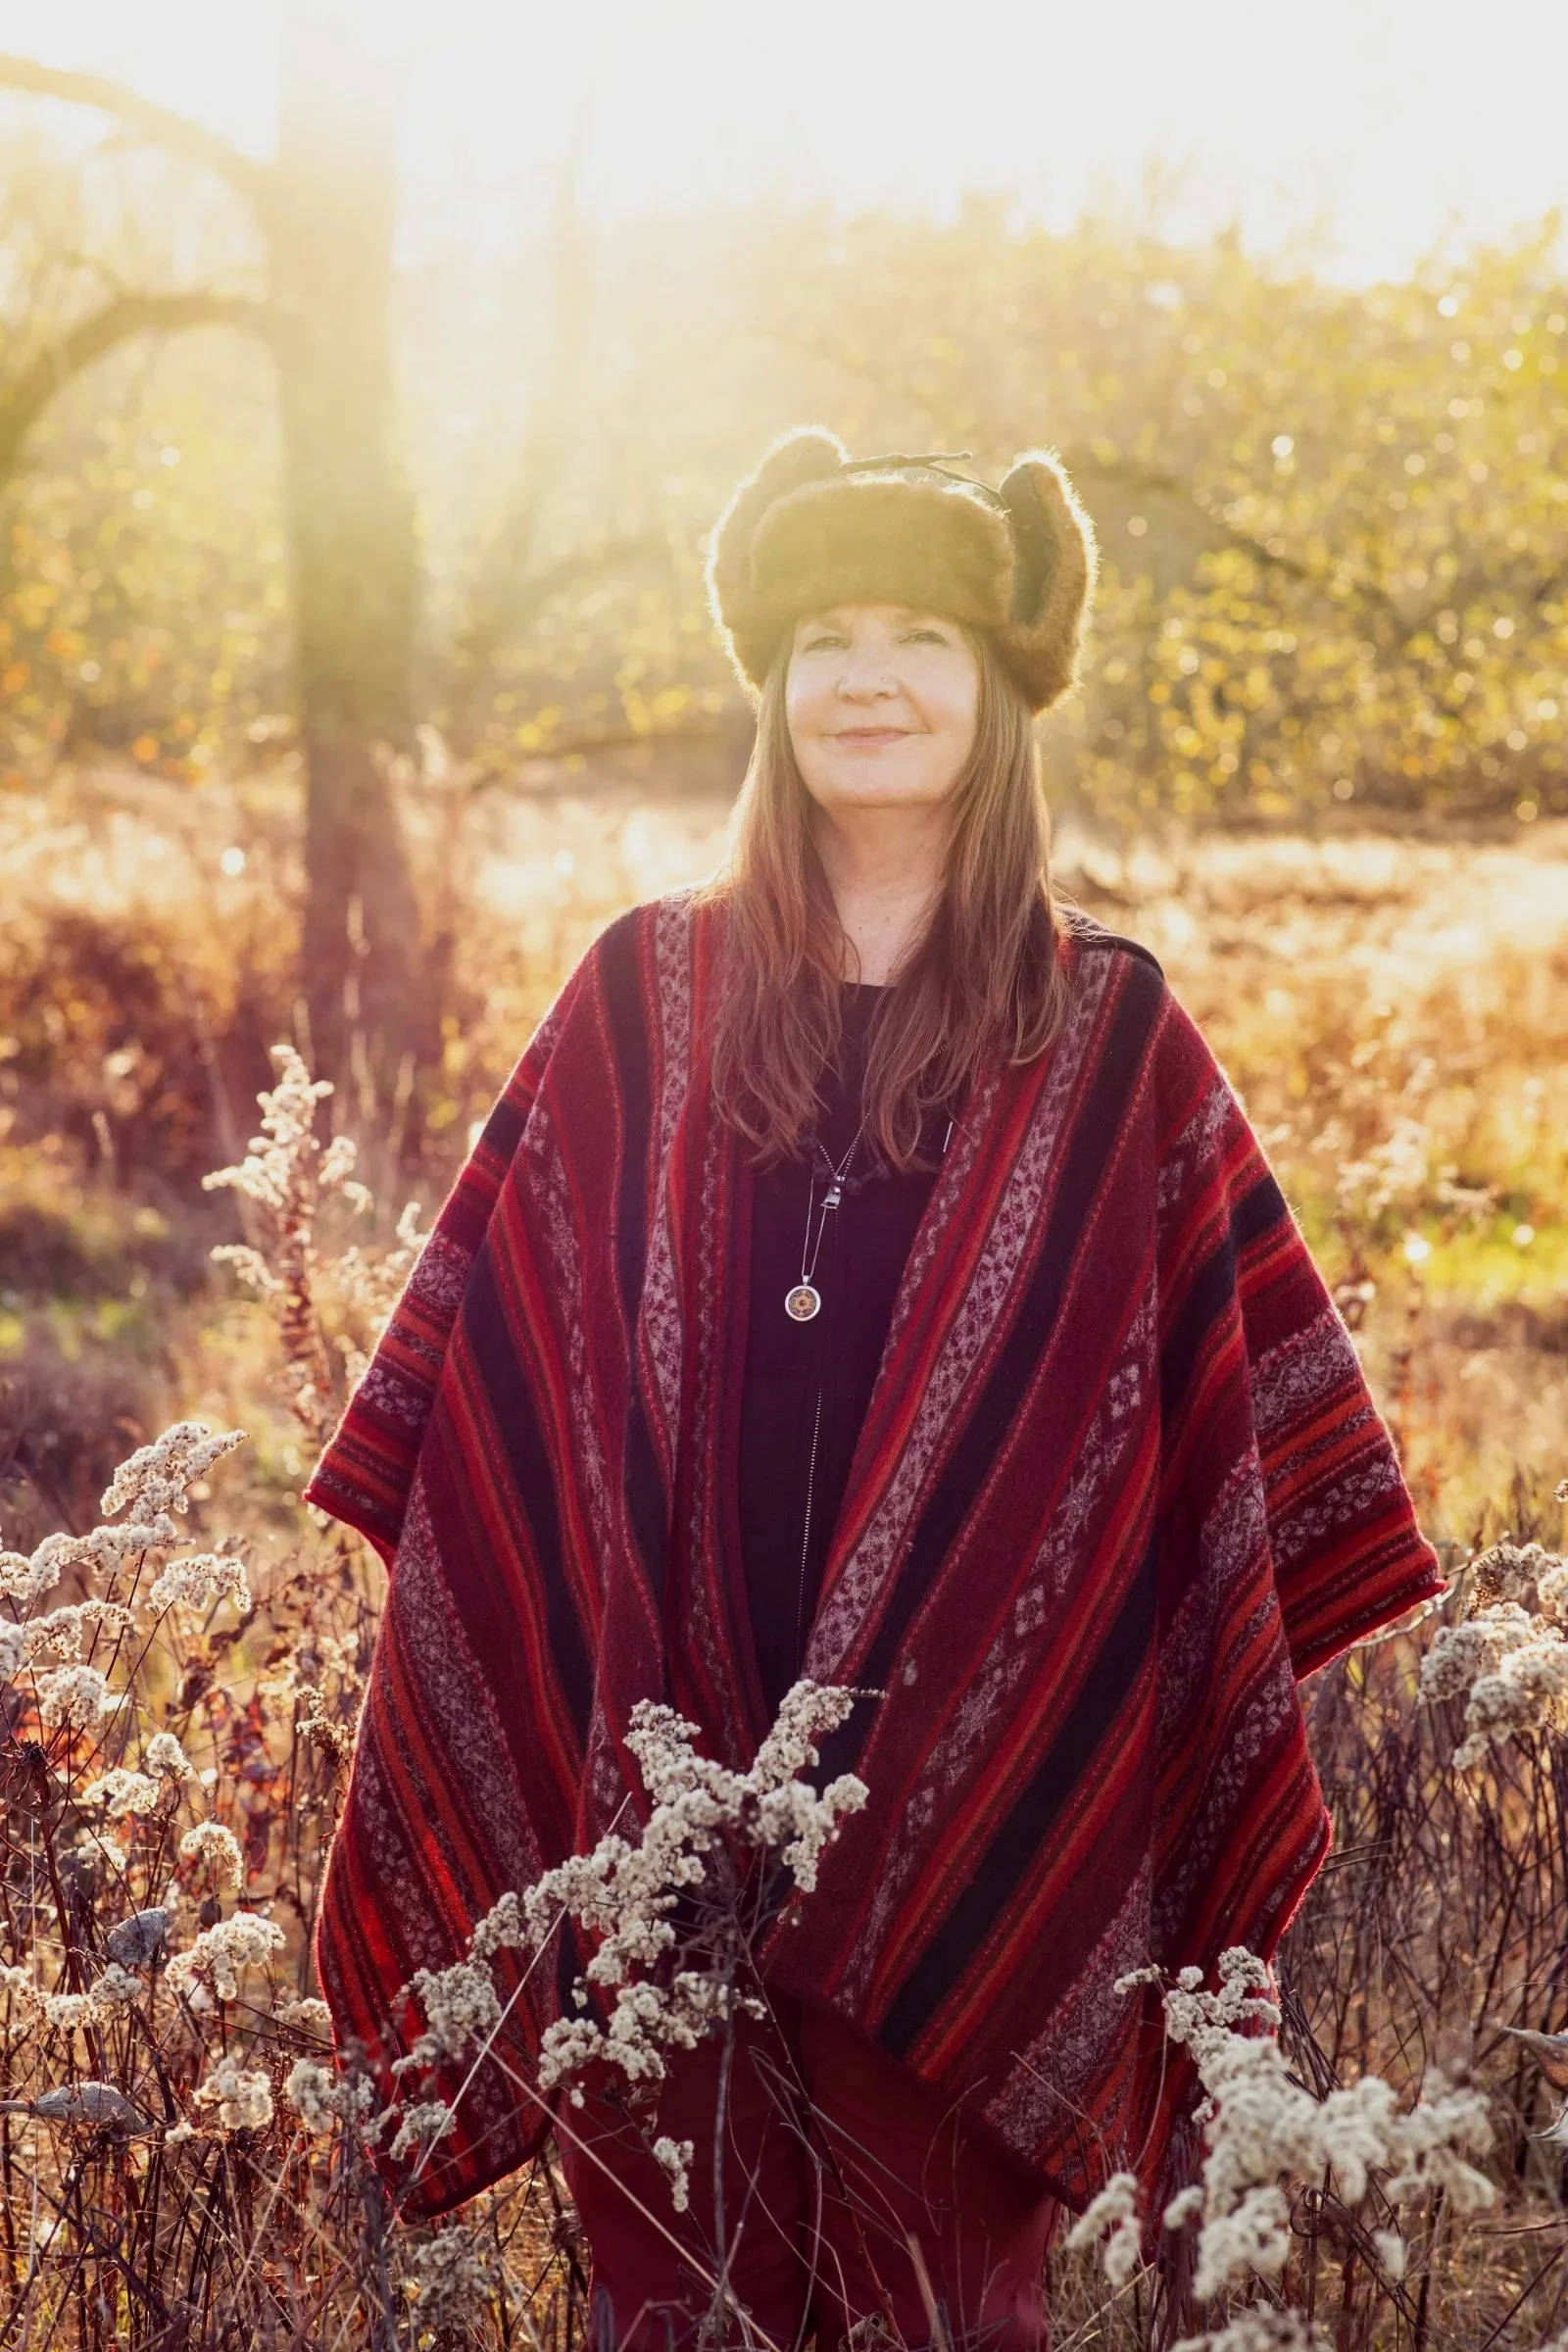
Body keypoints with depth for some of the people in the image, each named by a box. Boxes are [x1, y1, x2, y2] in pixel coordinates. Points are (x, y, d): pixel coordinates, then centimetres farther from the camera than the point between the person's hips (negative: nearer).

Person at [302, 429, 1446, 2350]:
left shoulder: (1106, 1037, 3)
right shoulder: (644, 994, 5)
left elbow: (1241, 1397, 5)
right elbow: (485, 1360, 8)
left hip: (977, 1750, 0)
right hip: (670, 1744, 1)